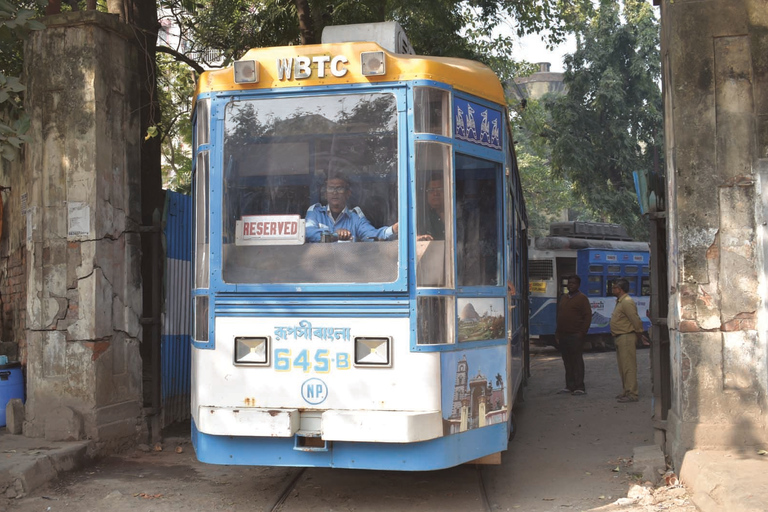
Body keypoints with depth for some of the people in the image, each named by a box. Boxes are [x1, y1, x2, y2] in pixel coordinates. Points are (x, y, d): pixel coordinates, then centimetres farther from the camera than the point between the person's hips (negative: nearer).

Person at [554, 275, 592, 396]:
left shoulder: (582, 298, -4)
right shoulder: (563, 298, 18)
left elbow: (588, 316, -9)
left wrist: (582, 333, -15)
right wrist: (557, 333, 14)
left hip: (575, 336, -7)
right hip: (563, 335, 7)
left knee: (577, 361, -5)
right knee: (567, 362, 10)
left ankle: (579, 387, -2)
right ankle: (569, 386, 16)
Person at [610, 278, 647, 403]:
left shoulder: (627, 302, -17)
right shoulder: (620, 302, 17)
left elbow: (636, 320, -21)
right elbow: (635, 321, 21)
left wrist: (639, 335, -11)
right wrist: (639, 335, 18)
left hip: (626, 338, -11)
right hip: (620, 338, 11)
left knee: (629, 367, -9)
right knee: (623, 367, 15)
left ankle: (632, 394, -8)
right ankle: (626, 391, 23)